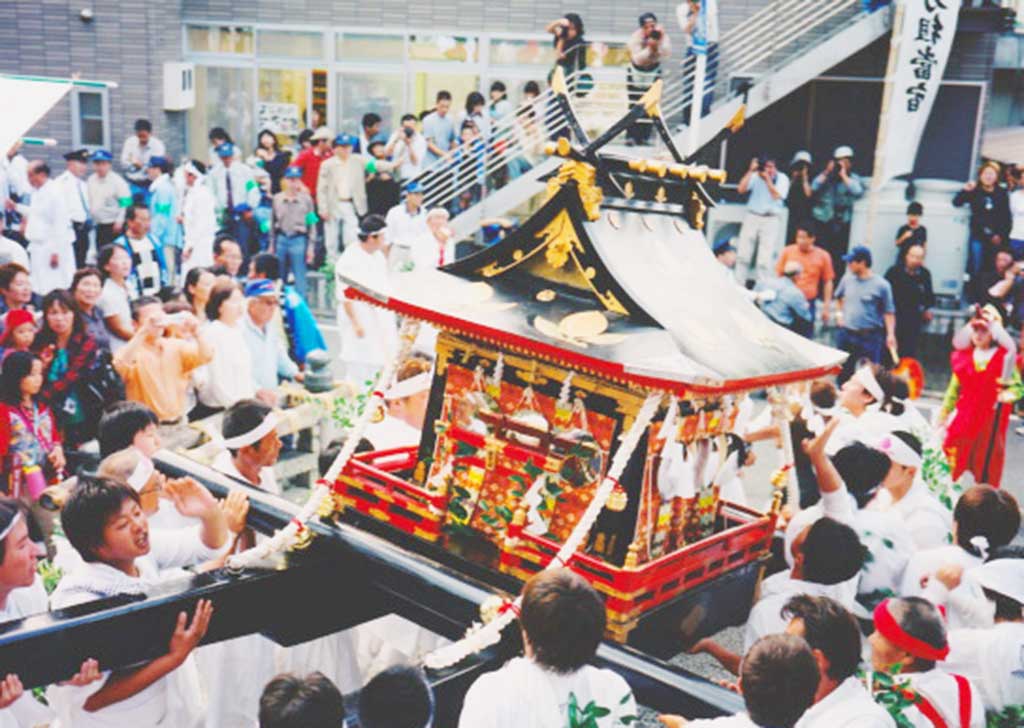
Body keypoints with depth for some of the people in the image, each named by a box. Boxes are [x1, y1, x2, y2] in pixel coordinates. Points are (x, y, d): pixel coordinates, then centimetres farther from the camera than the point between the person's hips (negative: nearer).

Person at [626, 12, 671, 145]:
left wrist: (662, 39, -42)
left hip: (654, 71, 2)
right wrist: (649, 48, -41)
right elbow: (637, 59, -28)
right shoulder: (635, 38, -23)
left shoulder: (661, 35, -17)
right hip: (636, 73, -2)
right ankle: (631, 136, 2)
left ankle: (644, 137, 6)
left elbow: (667, 53, -28)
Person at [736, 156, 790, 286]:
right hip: (752, 217, 2)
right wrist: (750, 171, -11)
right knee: (743, 253, 2)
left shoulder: (782, 178, -1)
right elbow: (741, 189, -8)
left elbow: (776, 196, -12)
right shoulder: (755, 176, 2)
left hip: (772, 220, -2)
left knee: (765, 259, -6)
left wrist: (768, 178, -14)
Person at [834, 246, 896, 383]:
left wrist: (890, 334, -15)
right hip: (846, 334, 5)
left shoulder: (881, 285, -10)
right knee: (844, 371, 14)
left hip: (870, 337, -5)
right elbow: (839, 297, 23)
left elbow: (889, 312, -6)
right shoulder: (847, 279, 2)